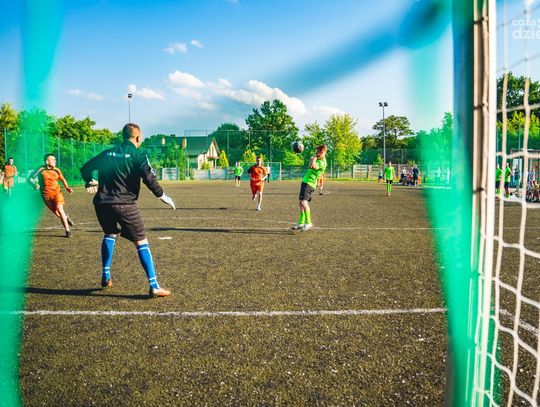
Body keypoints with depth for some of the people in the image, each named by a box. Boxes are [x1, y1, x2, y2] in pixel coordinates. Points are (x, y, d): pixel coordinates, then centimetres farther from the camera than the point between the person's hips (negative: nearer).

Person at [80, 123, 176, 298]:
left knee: (109, 234, 30)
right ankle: (154, 286, -6)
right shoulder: (138, 155, -1)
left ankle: (106, 276, 30)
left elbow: (85, 169, 20)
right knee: (141, 242, -1)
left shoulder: (107, 153, 15)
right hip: (125, 204, -5)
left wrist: (90, 182, 37)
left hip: (102, 203, 6)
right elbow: (149, 178, -13)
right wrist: (162, 195, -2)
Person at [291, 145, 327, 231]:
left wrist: (315, 157, -15)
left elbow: (312, 166, -31)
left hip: (309, 183, -10)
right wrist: (314, 157, 11)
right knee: (300, 203, 12)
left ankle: (308, 223, -16)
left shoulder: (322, 162, -15)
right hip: (305, 181, 10)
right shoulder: (318, 160, 15)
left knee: (304, 202, -21)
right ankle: (301, 223, 19)